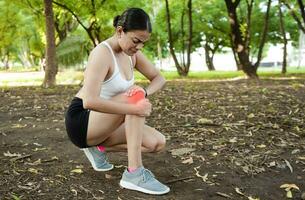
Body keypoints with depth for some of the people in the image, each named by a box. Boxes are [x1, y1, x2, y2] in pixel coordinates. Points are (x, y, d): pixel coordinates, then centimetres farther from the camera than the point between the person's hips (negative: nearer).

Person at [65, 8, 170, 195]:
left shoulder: (132, 53, 1)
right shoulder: (102, 53, -24)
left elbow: (159, 78, 5)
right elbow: (89, 101, -35)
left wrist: (146, 92, -18)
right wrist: (135, 108, -36)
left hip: (102, 124, 8)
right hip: (81, 121, -8)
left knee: (158, 143, -4)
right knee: (134, 97, -30)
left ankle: (99, 148, 10)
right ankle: (134, 173, -28)